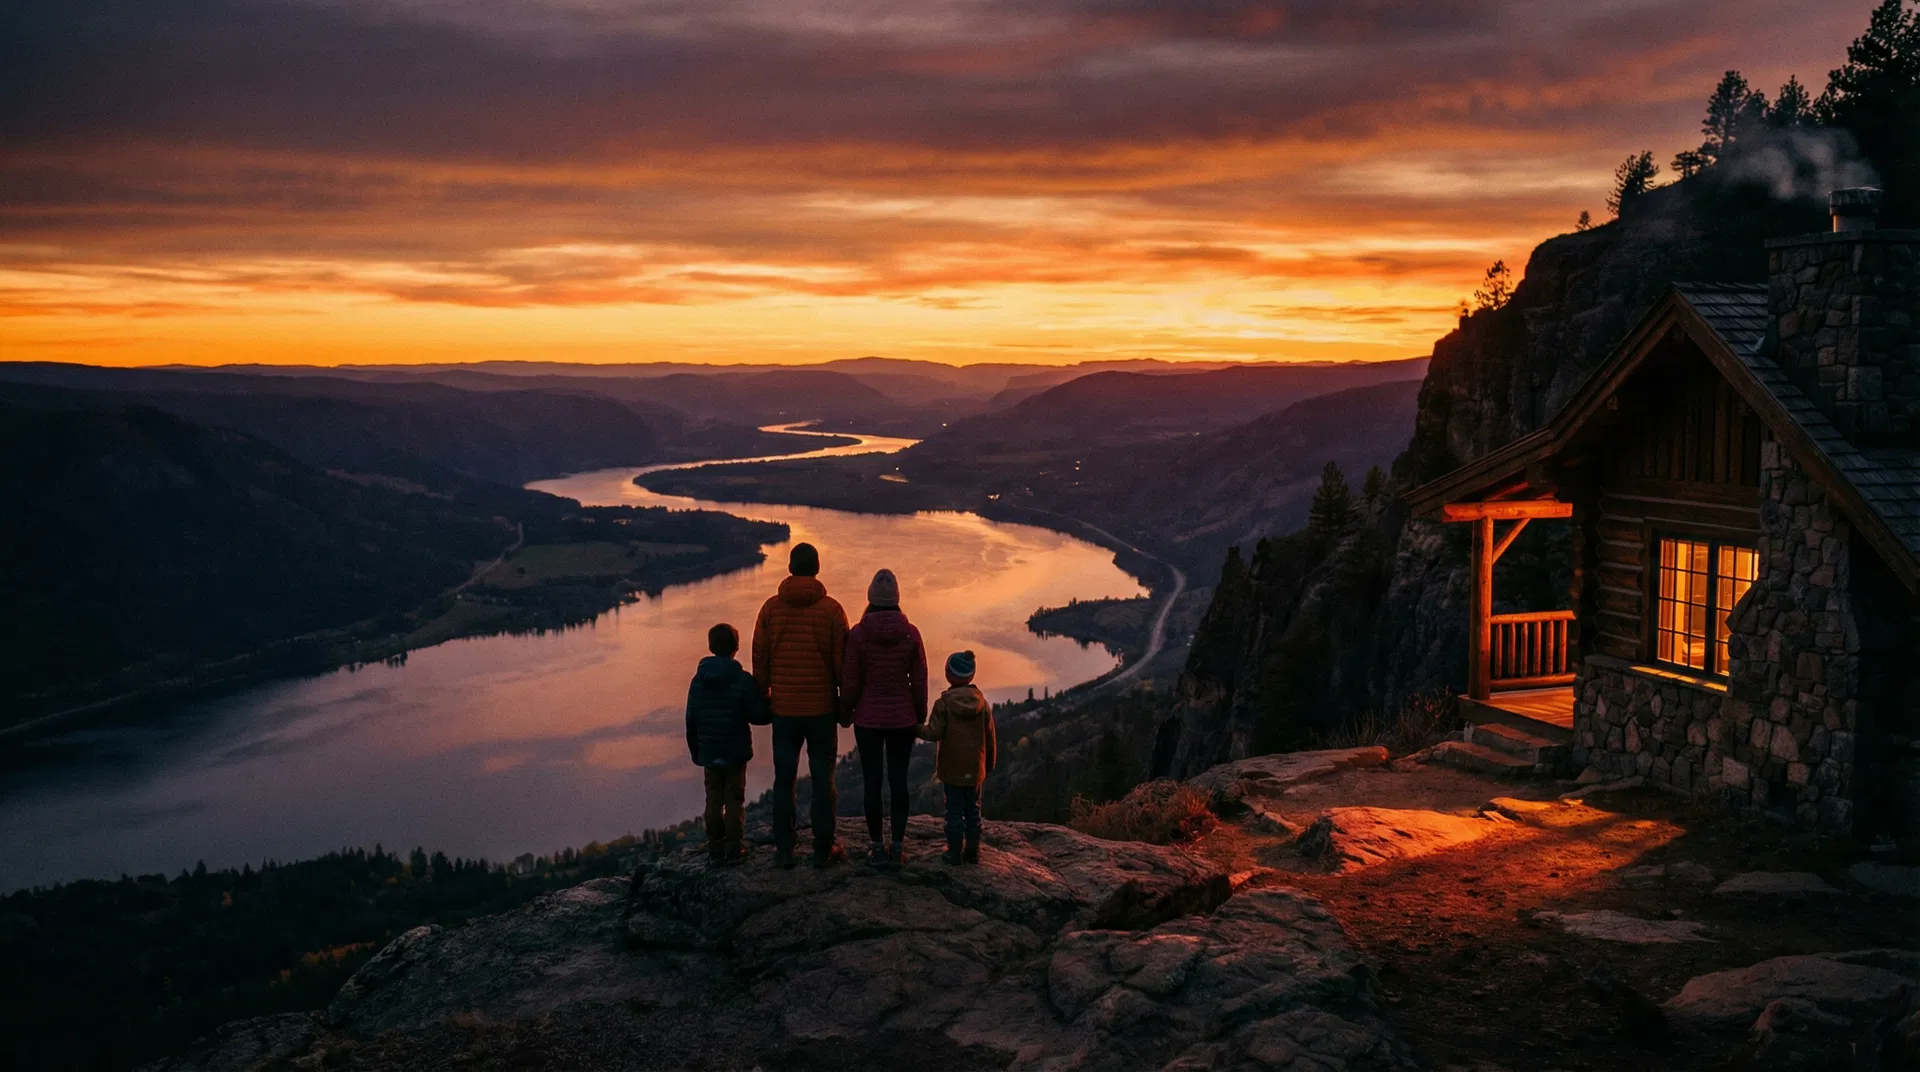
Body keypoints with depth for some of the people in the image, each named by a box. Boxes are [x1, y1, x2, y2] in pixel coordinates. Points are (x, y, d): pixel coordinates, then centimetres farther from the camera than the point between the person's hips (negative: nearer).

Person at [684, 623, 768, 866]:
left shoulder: (698, 680, -1)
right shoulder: (743, 680, -14)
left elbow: (691, 720, 4)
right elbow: (757, 715, -14)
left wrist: (695, 750, 15)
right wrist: (766, 700, 6)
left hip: (709, 753, 3)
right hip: (735, 752, -3)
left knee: (713, 799, 12)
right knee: (734, 799, 5)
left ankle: (716, 848, 15)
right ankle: (734, 848, 6)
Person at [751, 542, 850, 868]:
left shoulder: (771, 608, -2)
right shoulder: (831, 609, -8)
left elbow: (760, 660, 1)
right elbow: (842, 661, -5)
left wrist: (763, 699, 13)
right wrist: (846, 703, 6)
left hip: (784, 708, 2)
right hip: (822, 708, -1)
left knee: (784, 780, 11)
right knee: (823, 780, 7)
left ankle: (784, 850, 14)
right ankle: (823, 850, 11)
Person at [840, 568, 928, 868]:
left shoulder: (858, 633, -11)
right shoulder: (910, 633, -6)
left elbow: (850, 681, -7)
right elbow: (919, 681, -1)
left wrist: (847, 710, 11)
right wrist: (919, 719, 11)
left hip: (868, 719, -1)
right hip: (902, 719, 1)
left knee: (872, 783, 7)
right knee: (899, 782, 8)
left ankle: (878, 848, 12)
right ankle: (897, 848, 11)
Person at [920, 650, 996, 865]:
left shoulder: (943, 703, -12)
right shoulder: (982, 703, 0)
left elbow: (935, 733, -18)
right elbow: (990, 739, 4)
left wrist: (918, 730, 1)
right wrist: (990, 764, 16)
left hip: (952, 768, -3)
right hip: (975, 768, 3)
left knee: (954, 809, 4)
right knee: (973, 809, 12)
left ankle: (955, 852, 8)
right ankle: (973, 851, 16)